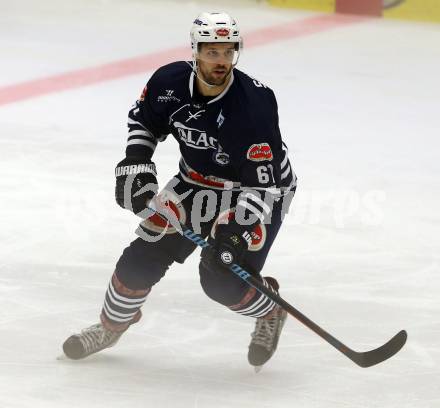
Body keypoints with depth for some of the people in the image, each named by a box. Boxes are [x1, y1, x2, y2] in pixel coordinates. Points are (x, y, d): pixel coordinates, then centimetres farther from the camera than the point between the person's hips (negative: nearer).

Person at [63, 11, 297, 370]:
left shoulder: (254, 103, -32)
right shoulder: (169, 83, -17)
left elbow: (262, 181, -32)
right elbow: (143, 122, 6)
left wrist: (236, 227, -42)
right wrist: (135, 164, -9)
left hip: (260, 188, -5)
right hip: (197, 182, 5)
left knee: (222, 279, -18)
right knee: (144, 256, -1)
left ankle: (270, 314, 15)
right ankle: (111, 326, 24)